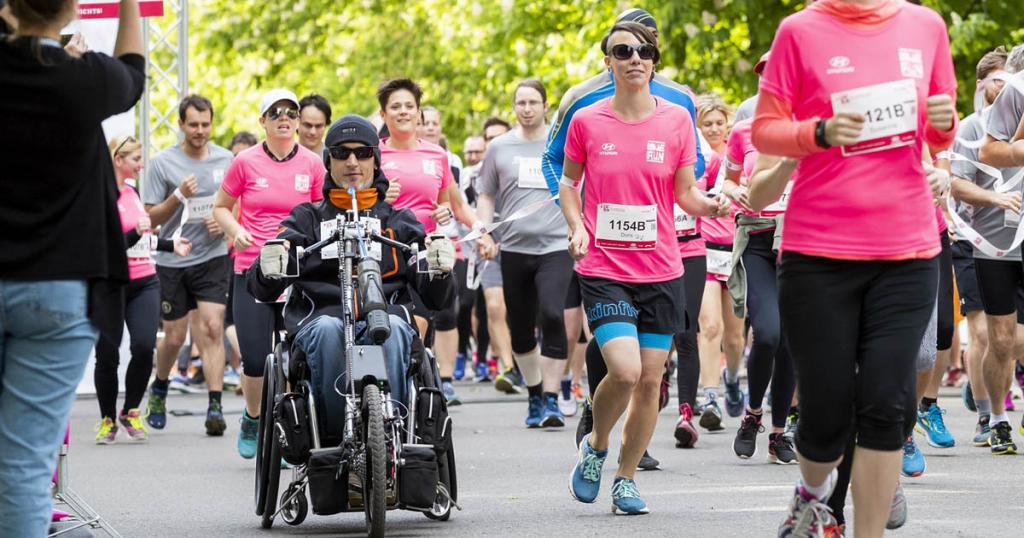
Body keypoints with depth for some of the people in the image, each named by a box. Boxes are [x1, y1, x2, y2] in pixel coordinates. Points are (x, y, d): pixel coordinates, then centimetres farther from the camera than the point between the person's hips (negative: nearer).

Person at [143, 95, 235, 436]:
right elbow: (151, 218, -3)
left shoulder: (225, 160, 4)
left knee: (212, 329, -12)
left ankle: (215, 407, -14)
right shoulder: (163, 163, -4)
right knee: (174, 337, 8)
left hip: (213, 257, 1)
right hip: (172, 261, -1)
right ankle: (159, 389, 36)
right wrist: (178, 196, -19)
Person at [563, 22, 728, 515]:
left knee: (650, 380, 3)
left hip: (661, 270, 2)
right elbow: (568, 181, 13)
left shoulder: (676, 119, 1)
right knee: (625, 370, -18)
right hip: (604, 269, -2)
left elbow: (685, 192, 8)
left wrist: (710, 205, -13)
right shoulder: (587, 122, -1)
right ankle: (595, 447, 10)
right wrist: (576, 226, -4)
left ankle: (626, 478, 20)